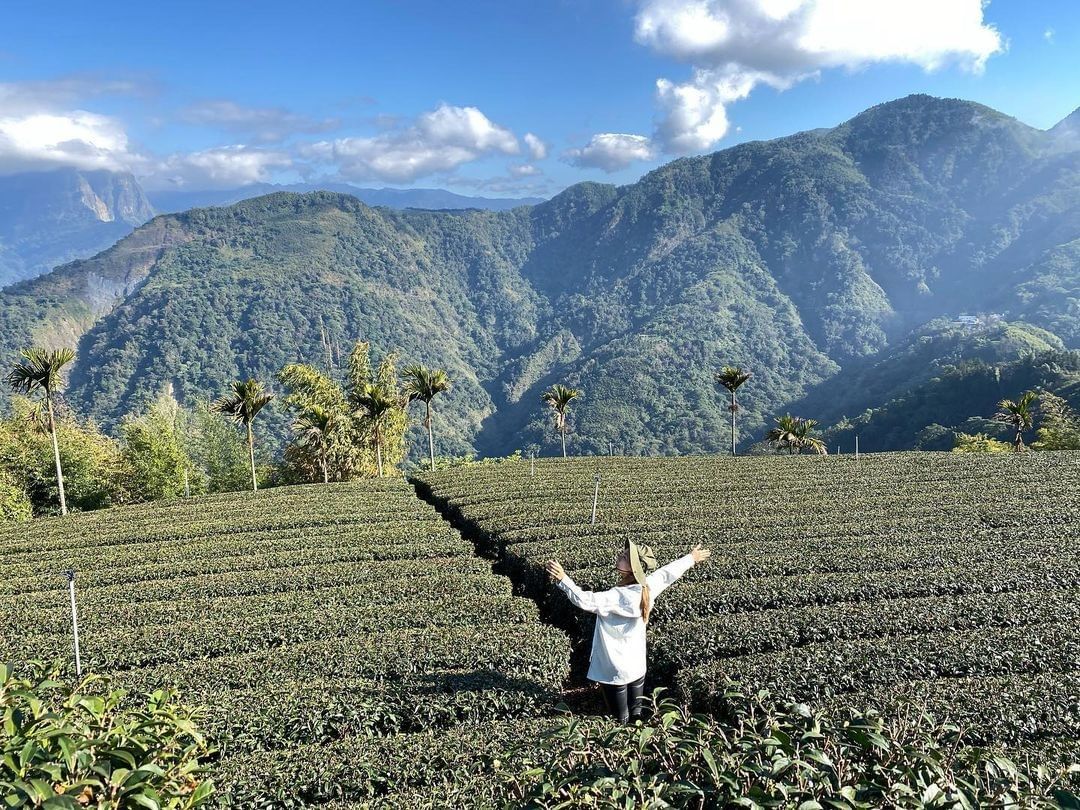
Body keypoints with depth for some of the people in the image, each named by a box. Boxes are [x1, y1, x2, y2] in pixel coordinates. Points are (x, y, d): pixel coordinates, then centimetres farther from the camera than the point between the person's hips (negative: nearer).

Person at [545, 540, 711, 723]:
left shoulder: (616, 597, -27)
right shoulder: (647, 587, -7)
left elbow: (585, 601, -39)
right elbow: (669, 572, 9)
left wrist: (562, 579, -44)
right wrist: (692, 558, 25)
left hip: (614, 672, -7)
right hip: (638, 668, 7)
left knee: (621, 723, 8)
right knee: (636, 717, 20)